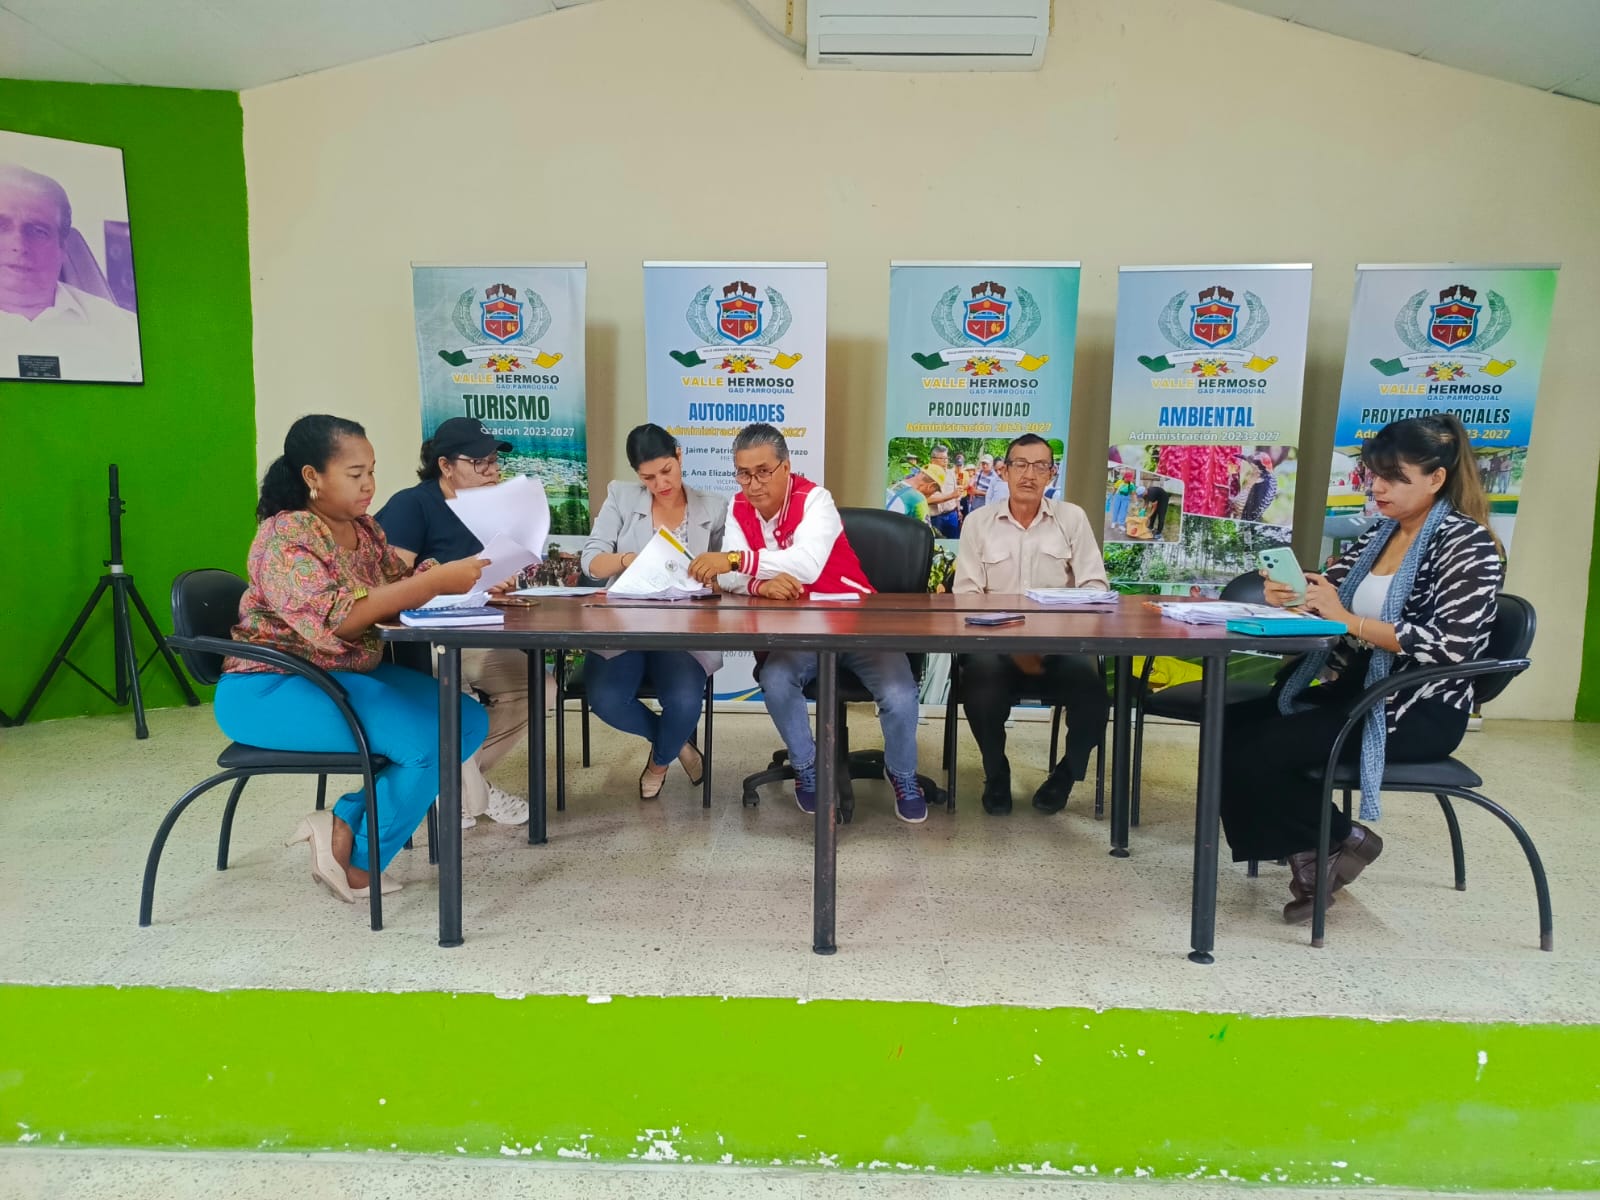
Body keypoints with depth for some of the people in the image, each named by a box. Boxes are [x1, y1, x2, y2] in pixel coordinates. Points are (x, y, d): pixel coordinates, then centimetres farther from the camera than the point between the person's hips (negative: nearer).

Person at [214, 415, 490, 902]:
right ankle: (356, 855, -2)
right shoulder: (285, 537, -18)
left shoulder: (364, 528, 7)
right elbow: (335, 620, -32)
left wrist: (438, 580, -13)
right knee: (427, 740, -24)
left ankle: (346, 824, -2)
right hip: (272, 688, -9)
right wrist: (433, 582, -34)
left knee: (468, 720, -4)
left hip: (347, 675, 9)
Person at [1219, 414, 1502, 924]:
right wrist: (1289, 595, -14)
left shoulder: (1467, 543, -10)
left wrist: (1349, 621, -25)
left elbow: (1451, 644, -22)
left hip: (1420, 711, -8)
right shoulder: (1380, 533, 11)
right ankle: (1307, 853, -2)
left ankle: (1344, 838, 3)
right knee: (1232, 728, -10)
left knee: (1256, 752, -22)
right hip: (1354, 689, 8)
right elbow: (1328, 597, 9)